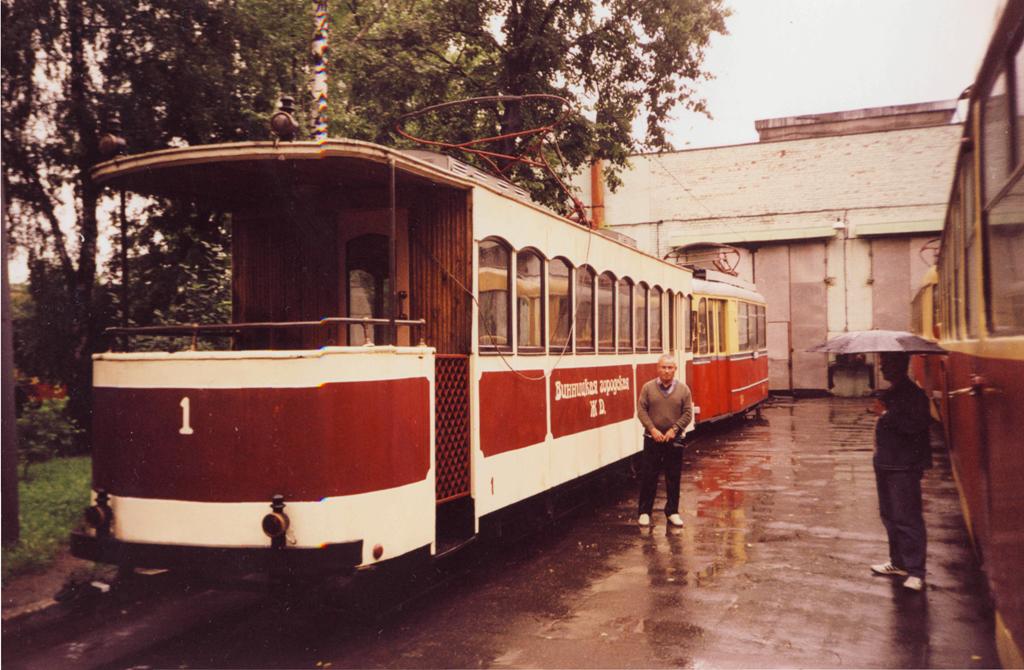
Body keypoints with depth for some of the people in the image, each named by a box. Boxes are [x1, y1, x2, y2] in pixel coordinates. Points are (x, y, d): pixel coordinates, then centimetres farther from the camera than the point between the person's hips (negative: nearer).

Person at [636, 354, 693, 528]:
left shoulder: (683, 389, 1)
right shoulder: (648, 387, -1)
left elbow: (687, 413, 0)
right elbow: (641, 410, -3)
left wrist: (674, 429, -11)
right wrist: (652, 429, -13)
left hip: (674, 440, 1)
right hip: (652, 439, -1)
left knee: (673, 478, 8)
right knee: (648, 476, 3)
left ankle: (672, 512, 21)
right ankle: (645, 512, 13)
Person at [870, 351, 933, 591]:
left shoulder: (914, 394, -15)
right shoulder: (889, 393, 14)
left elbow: (917, 425, -28)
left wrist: (887, 415, -24)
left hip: (905, 466, -10)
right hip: (885, 463, 10)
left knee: (907, 518, -7)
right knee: (890, 516, 17)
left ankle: (915, 572, 0)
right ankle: (899, 562, 29)